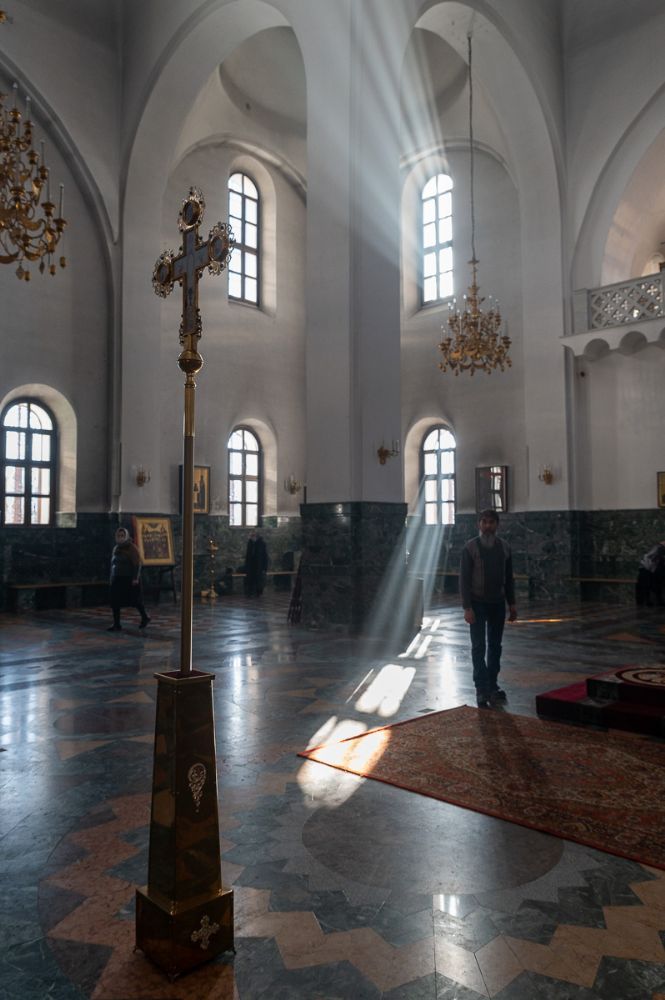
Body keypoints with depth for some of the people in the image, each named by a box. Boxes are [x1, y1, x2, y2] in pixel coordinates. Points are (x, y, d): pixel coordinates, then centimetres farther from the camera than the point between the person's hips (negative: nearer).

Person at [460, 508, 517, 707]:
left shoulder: (504, 547, 4)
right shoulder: (471, 547, -8)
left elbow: (508, 577, 10)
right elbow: (464, 579, -10)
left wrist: (512, 603, 7)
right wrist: (467, 607, -15)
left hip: (497, 603, 4)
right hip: (478, 603, -4)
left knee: (495, 646, 9)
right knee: (479, 647, -2)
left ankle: (492, 686, 19)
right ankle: (481, 690, 1)